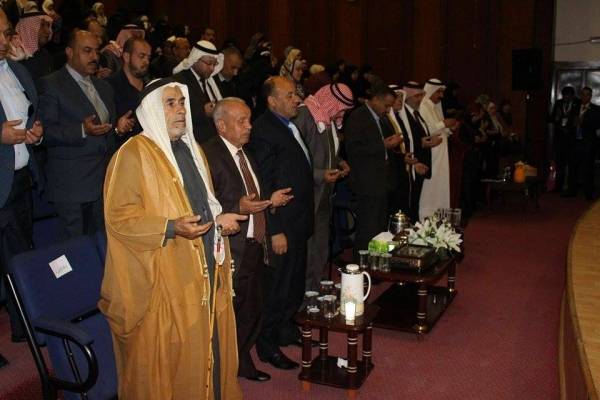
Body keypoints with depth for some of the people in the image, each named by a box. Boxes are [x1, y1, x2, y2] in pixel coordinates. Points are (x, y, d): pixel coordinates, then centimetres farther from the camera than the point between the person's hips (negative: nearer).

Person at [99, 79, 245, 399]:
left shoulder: (191, 149, 15)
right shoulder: (133, 153, -10)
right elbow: (118, 217, -15)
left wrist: (218, 219, 5)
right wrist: (171, 227, -26)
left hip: (205, 268, 7)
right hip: (163, 278, -7)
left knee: (206, 347, 14)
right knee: (165, 357, 3)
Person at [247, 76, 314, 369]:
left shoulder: (290, 126, 10)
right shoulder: (264, 131, -17)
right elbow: (264, 186, -20)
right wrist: (275, 230, -20)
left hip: (299, 223, 9)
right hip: (282, 226, -9)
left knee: (295, 283, 21)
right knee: (276, 287, 4)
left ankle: (287, 330, 39)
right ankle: (267, 345, 20)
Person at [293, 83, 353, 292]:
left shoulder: (331, 120, 11)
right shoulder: (303, 116, -16)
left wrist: (338, 163, 8)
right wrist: (320, 175, -21)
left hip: (324, 198, 9)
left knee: (321, 253, 16)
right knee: (306, 253, -2)